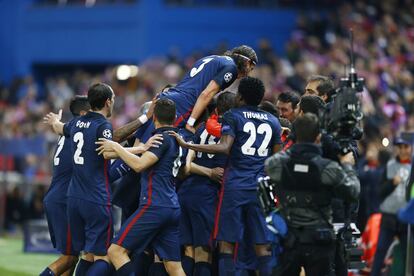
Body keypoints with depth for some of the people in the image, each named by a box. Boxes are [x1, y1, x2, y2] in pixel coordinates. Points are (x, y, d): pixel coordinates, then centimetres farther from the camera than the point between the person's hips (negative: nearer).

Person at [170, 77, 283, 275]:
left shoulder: (233, 116, -2)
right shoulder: (273, 121, 12)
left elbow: (224, 148, -16)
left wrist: (186, 145, -14)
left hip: (235, 186, -4)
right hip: (260, 188, 4)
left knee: (227, 242, -2)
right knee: (261, 245, 5)